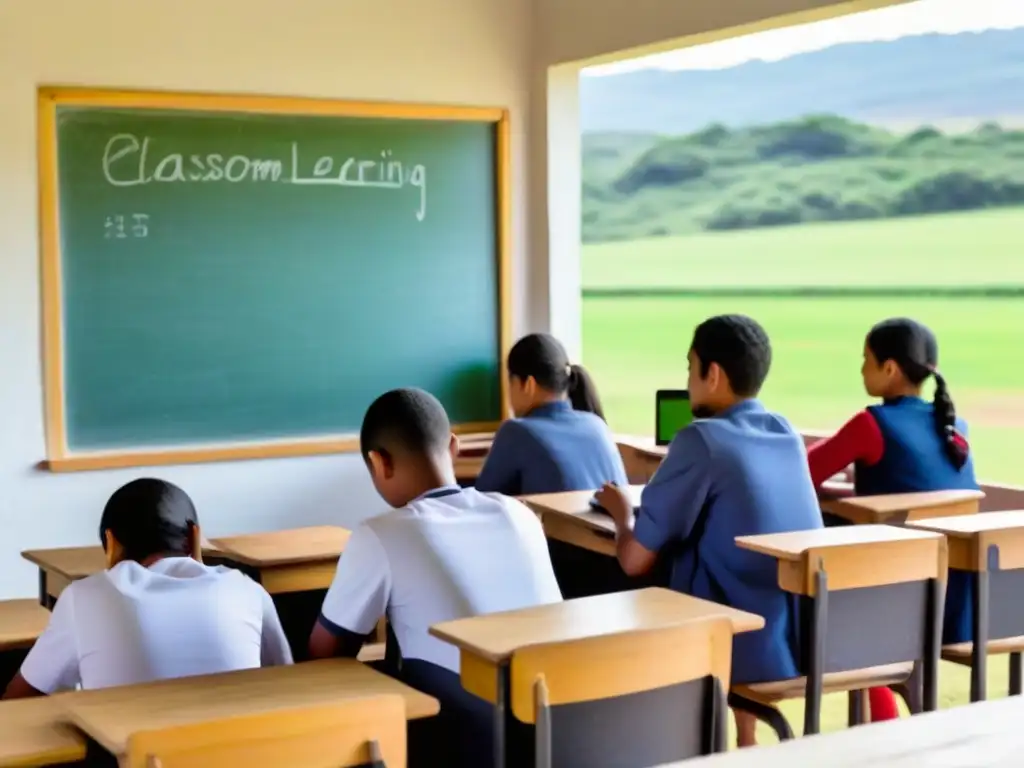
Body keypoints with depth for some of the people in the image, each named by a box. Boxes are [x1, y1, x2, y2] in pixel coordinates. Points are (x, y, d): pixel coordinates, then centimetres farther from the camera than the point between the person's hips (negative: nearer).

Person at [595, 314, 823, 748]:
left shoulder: (702, 440, -13)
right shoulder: (787, 435, 7)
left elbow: (635, 560, -10)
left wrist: (623, 515, 10)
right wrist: (656, 503, 19)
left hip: (752, 649, -6)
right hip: (811, 643, 6)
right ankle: (744, 746, 36)